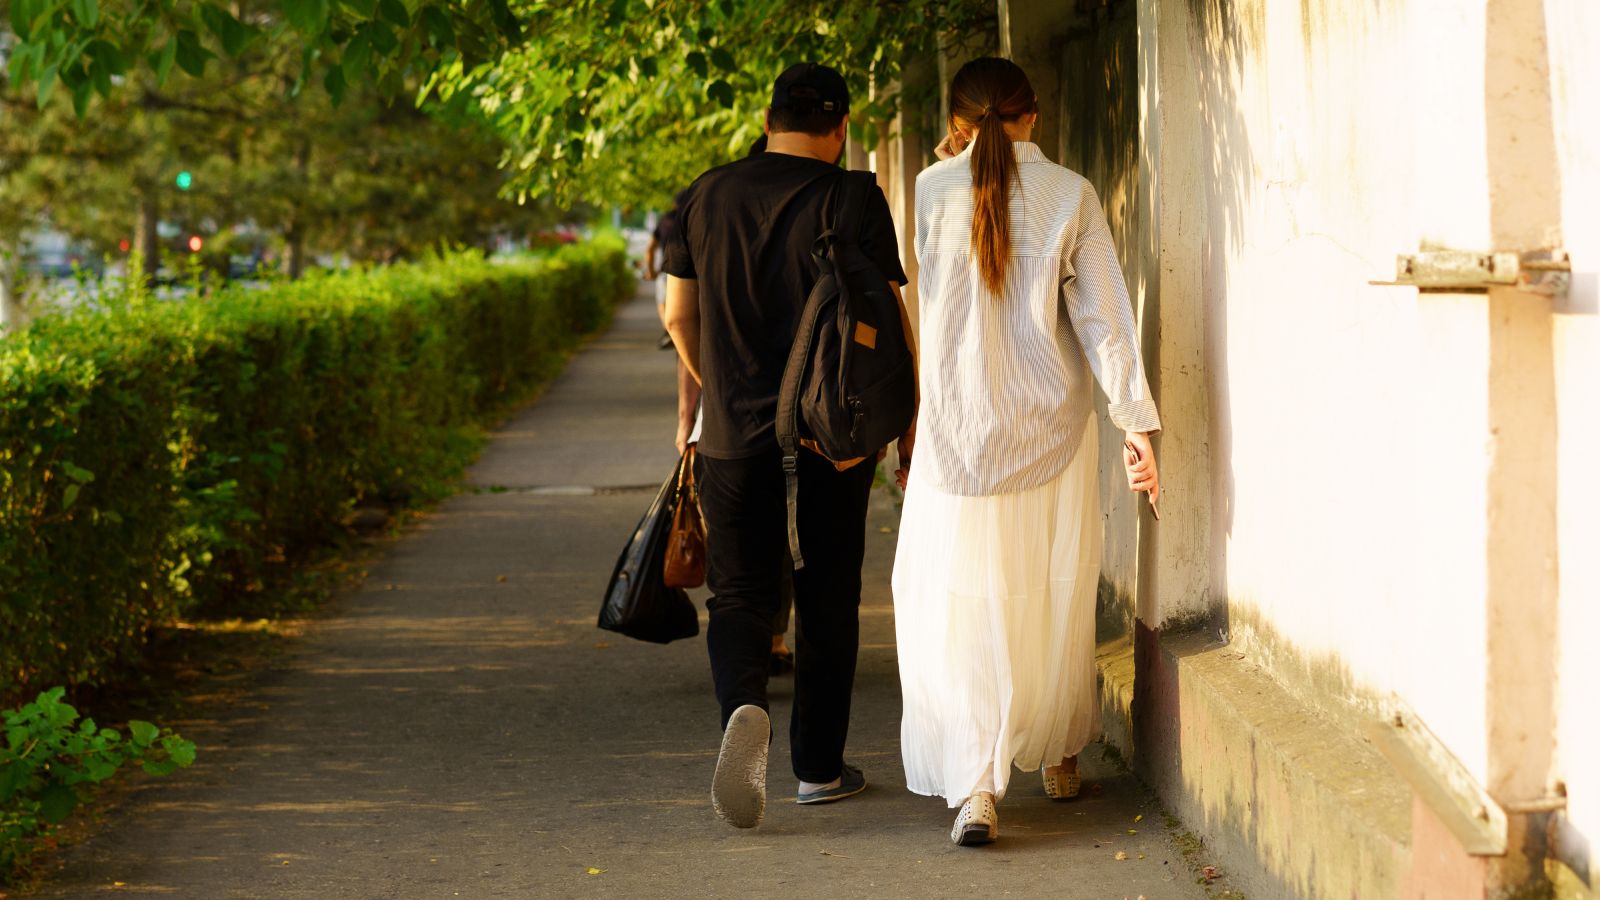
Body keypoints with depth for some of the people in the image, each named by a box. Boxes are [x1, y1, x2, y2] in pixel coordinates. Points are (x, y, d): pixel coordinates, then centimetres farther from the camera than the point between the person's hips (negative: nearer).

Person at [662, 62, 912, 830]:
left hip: (733, 437, 2)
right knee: (826, 598, 11)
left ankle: (744, 705, -22)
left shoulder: (704, 197, 4)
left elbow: (678, 315, 10)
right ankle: (819, 766, 16)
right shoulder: (853, 202, -7)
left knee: (738, 595, 7)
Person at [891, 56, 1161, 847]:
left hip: (957, 433, -1)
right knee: (1054, 600, 18)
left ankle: (974, 783, -13)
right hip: (1051, 428, 1)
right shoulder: (1071, 196, -5)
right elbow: (1102, 317, -6)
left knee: (956, 611, 1)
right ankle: (1059, 757, 34)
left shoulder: (935, 190, -4)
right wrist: (1136, 421, -5)